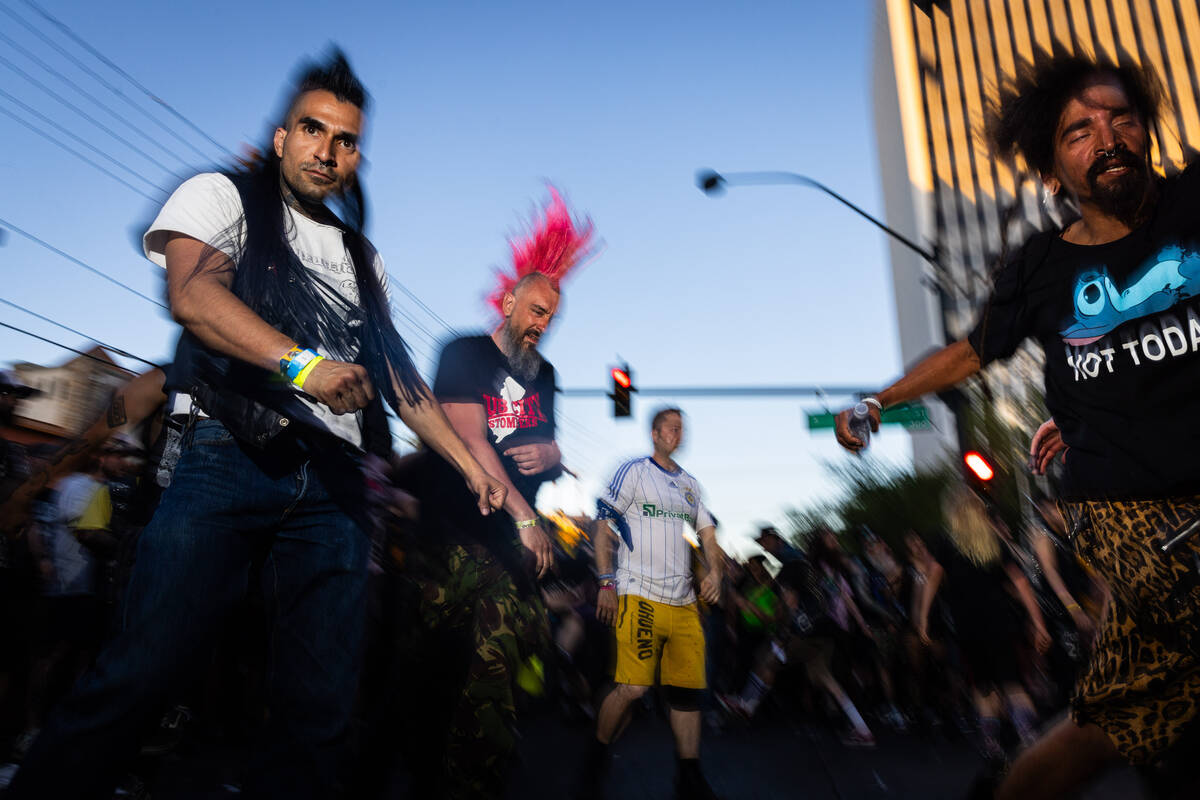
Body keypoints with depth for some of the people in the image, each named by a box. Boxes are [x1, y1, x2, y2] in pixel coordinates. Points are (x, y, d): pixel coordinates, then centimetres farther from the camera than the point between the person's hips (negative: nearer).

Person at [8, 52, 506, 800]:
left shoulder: (364, 258, 25)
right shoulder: (222, 196, 12)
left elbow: (399, 374, 21)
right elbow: (192, 294, -10)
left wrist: (472, 464, 13)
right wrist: (302, 364, -26)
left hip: (332, 482, 4)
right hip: (230, 458, -4)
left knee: (321, 707, 0)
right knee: (140, 674, -11)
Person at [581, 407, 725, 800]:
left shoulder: (690, 484, 19)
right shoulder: (633, 470, 2)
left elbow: (707, 532, 23)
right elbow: (603, 526, -2)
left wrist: (714, 571, 3)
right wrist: (606, 582, -9)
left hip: (684, 602, 6)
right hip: (640, 596, -6)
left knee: (688, 690, 4)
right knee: (632, 688, -13)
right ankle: (595, 763, 9)